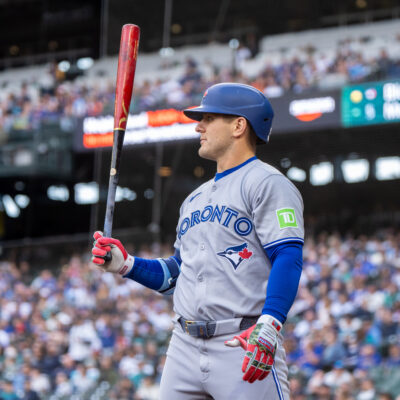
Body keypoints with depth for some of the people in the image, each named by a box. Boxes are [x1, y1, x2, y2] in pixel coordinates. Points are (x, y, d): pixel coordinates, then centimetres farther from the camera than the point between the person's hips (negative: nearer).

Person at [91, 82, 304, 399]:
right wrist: (125, 264, 11)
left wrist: (268, 326, -26)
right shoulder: (195, 199, 23)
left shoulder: (267, 183, -2)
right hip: (185, 347, 7)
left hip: (245, 347, -7)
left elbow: (288, 258, -14)